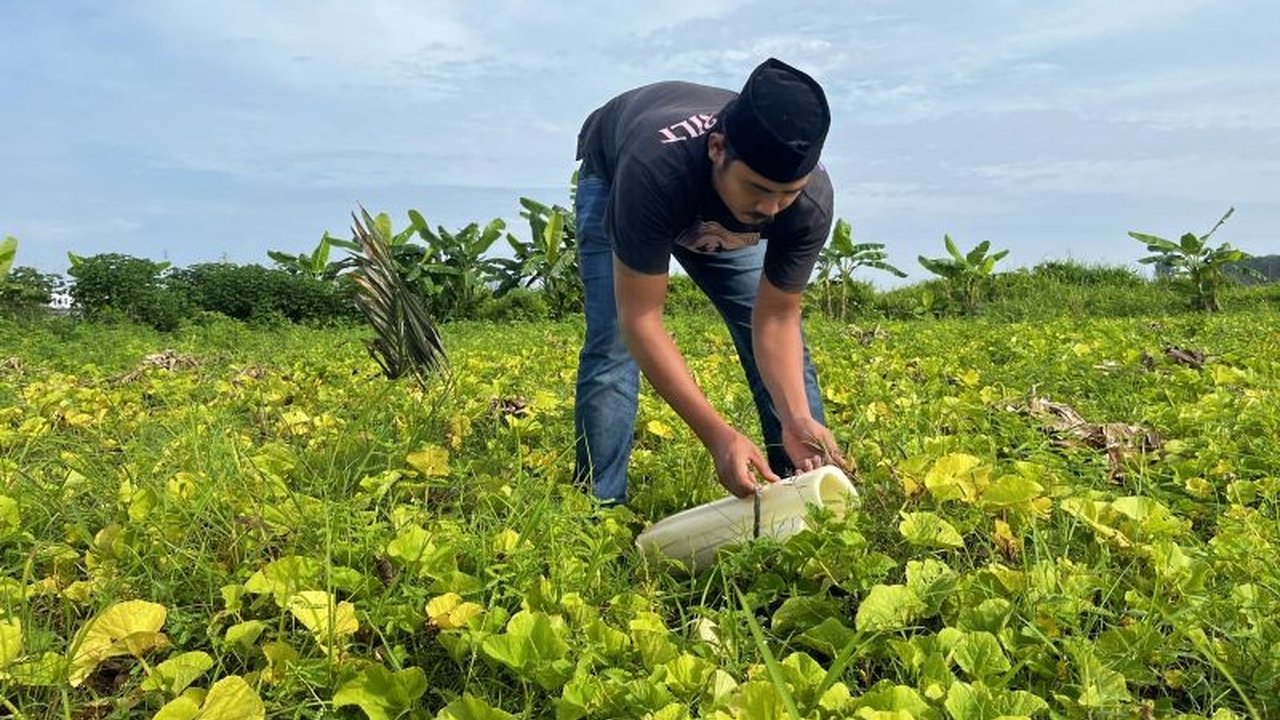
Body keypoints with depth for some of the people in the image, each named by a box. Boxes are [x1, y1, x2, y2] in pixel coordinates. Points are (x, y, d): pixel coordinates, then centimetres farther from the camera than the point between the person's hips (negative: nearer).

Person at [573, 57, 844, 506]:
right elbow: (639, 322, -43)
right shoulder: (654, 170, -47)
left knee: (786, 348, -5)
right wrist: (718, 436, -49)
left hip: (723, 215, 3)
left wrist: (798, 419, -41)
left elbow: (776, 317, -24)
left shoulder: (811, 199, -35)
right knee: (613, 344, -20)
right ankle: (599, 506, -7)